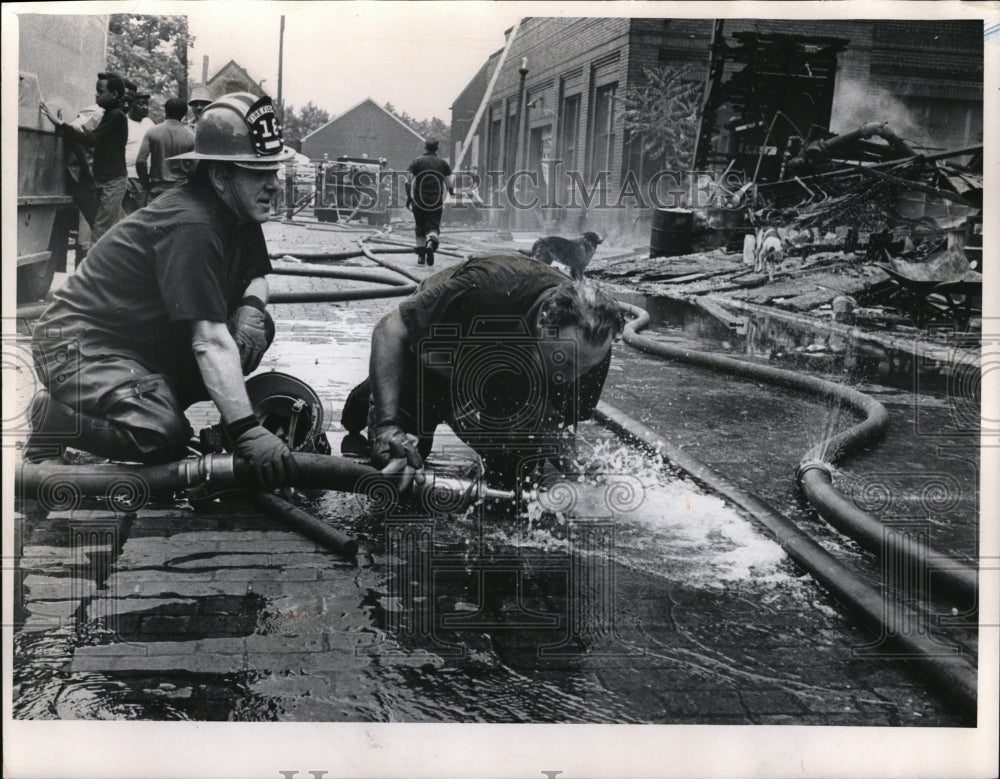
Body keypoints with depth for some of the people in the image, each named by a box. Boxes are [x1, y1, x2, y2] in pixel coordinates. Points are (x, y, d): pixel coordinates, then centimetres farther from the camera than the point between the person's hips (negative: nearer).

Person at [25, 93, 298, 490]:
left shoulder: (240, 213, 0)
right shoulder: (191, 225, -28)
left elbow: (256, 276, 16)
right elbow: (210, 340, -35)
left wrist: (251, 307, -10)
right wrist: (247, 431, -40)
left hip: (148, 339, 9)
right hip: (81, 344, -9)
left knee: (258, 329, -4)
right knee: (163, 438, -29)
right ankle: (55, 415, -3)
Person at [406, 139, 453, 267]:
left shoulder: (417, 162, 1)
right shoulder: (443, 164, 4)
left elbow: (408, 182, -5)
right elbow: (450, 185, 3)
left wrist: (408, 197, 4)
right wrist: (452, 192, 24)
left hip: (419, 202, 0)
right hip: (436, 203, 0)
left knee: (419, 229, 13)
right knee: (433, 227, 3)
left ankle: (421, 256, 13)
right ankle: (431, 244, -29)